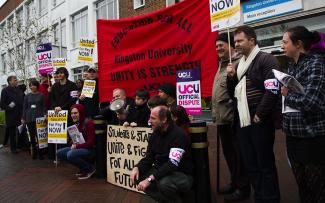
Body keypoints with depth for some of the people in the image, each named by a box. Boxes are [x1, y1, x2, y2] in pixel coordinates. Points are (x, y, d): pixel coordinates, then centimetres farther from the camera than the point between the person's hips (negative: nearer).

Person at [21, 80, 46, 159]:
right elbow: (24, 107, 12)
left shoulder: (41, 95, 5)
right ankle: (34, 152, 14)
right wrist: (23, 118, 7)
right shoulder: (27, 96, 11)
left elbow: (44, 106, 4)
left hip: (39, 117, -3)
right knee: (32, 135, 6)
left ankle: (40, 153, -1)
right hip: (29, 118, 3)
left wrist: (44, 114, -10)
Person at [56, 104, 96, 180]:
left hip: (89, 149, -9)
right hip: (77, 147, 9)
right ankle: (83, 167, 7)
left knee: (70, 154, -30)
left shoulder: (88, 122, -18)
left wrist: (77, 146, -20)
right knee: (59, 153, 0)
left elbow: (91, 142, -19)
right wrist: (73, 144, -9)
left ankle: (90, 169, -6)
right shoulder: (75, 123, 5)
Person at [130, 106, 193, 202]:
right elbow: (149, 158, 7)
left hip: (182, 174, -7)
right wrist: (137, 167, -13)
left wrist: (150, 179, -34)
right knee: (138, 176, -8)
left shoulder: (179, 135, -22)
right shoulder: (155, 134, 3)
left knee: (164, 183, -36)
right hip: (162, 171, 8)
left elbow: (172, 164, -30)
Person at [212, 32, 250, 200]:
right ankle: (234, 182, 33)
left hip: (233, 118, -10)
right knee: (228, 152, 18)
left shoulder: (238, 62, -11)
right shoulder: (222, 64, 18)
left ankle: (243, 187, 16)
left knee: (238, 153, 2)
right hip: (222, 118, 10)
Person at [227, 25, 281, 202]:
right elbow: (233, 93, 18)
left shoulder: (266, 59, -6)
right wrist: (231, 77, 2)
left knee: (265, 164, 1)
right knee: (250, 163, 13)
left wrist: (259, 115, -16)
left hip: (259, 122, -7)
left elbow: (273, 90, -17)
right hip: (242, 121, 7)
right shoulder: (239, 64, 16)